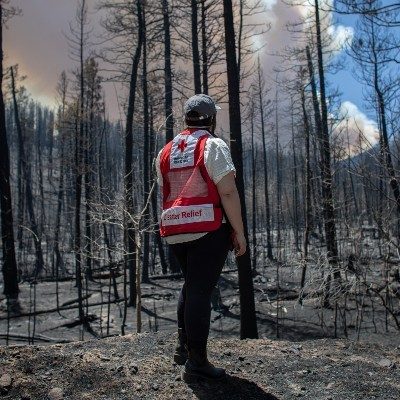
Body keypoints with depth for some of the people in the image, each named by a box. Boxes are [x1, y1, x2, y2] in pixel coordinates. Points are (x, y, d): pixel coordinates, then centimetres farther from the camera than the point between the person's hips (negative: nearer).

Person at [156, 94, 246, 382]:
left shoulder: (166, 151, 15)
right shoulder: (213, 146, -6)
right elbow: (228, 192, -14)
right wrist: (239, 232, -10)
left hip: (175, 231, 7)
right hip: (208, 229, -7)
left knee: (191, 285, 22)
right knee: (201, 291, -3)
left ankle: (184, 347, 27)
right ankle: (196, 363, 4)